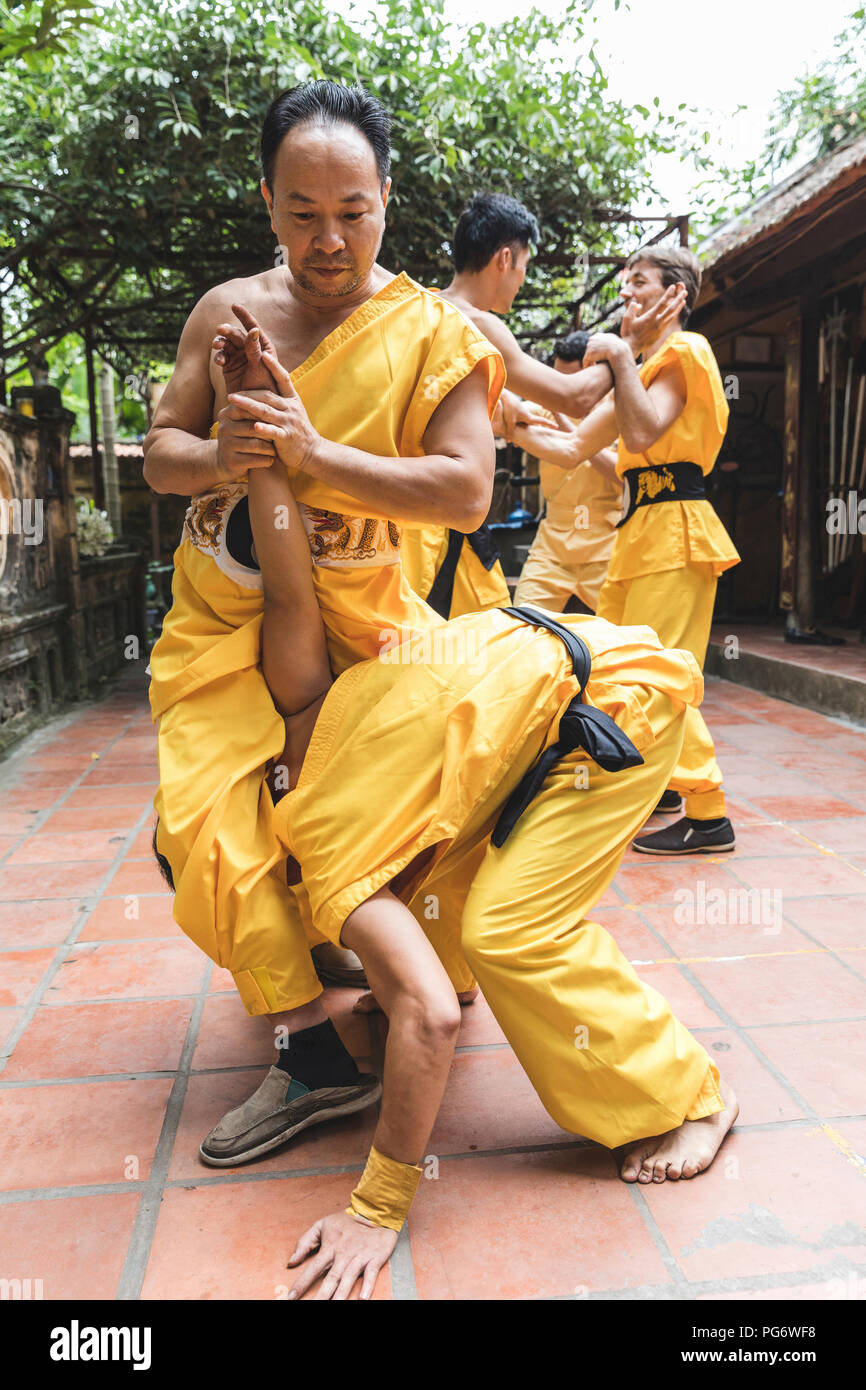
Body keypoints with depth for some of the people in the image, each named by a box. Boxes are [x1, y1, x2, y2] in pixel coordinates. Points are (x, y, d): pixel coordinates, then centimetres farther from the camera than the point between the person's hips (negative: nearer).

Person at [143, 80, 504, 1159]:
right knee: (207, 817, -8)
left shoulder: (432, 332, -5)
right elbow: (159, 451, 7)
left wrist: (313, 452, -25)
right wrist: (218, 460, -17)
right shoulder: (226, 311, 5)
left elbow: (466, 492, -17)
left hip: (351, 614, -2)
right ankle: (321, 1062, 2)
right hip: (222, 613, 3)